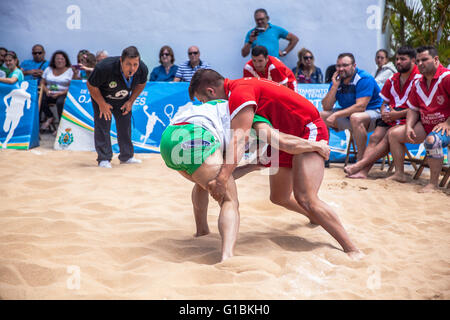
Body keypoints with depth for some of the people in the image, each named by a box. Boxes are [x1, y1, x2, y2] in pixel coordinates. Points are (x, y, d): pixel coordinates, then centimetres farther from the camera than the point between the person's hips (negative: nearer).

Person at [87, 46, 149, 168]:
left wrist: (131, 101, -8)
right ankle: (104, 159, -3)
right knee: (102, 125, -11)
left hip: (123, 99, 4)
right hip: (101, 97, -4)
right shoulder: (105, 67, -40)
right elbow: (91, 86, -23)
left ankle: (127, 156, 19)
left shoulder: (142, 69, -27)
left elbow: (141, 84, -1)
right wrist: (102, 104, -20)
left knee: (125, 125, 5)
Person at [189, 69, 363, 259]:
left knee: (305, 199, -23)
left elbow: (239, 138, -36)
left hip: (309, 131, -10)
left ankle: (353, 251, -17)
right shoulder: (237, 86, 6)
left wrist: (222, 179, -44)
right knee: (279, 198, 16)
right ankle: (315, 217, 45)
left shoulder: (240, 92, -24)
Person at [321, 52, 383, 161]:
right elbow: (326, 107, -4)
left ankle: (361, 159, -28)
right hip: (347, 114, 7)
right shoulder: (337, 80, 2)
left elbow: (360, 107, -28)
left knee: (356, 117, -39)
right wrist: (335, 86, -15)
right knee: (320, 115, -4)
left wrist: (336, 115, -30)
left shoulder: (364, 78, -18)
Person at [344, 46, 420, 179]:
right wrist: (384, 113, 0)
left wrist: (397, 114, -16)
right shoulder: (393, 79, 18)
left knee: (390, 135, -29)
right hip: (390, 117, 7)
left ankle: (360, 164, -36)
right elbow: (385, 102, 25)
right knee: (375, 137, -16)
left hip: (408, 118, -7)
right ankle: (363, 171, -31)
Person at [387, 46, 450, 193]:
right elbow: (413, 109, 16)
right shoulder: (418, 84, 10)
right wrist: (409, 127, -1)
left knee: (432, 140, -39)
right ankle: (399, 174, 9)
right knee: (394, 134, 4)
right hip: (425, 125, 8)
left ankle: (433, 183, -27)